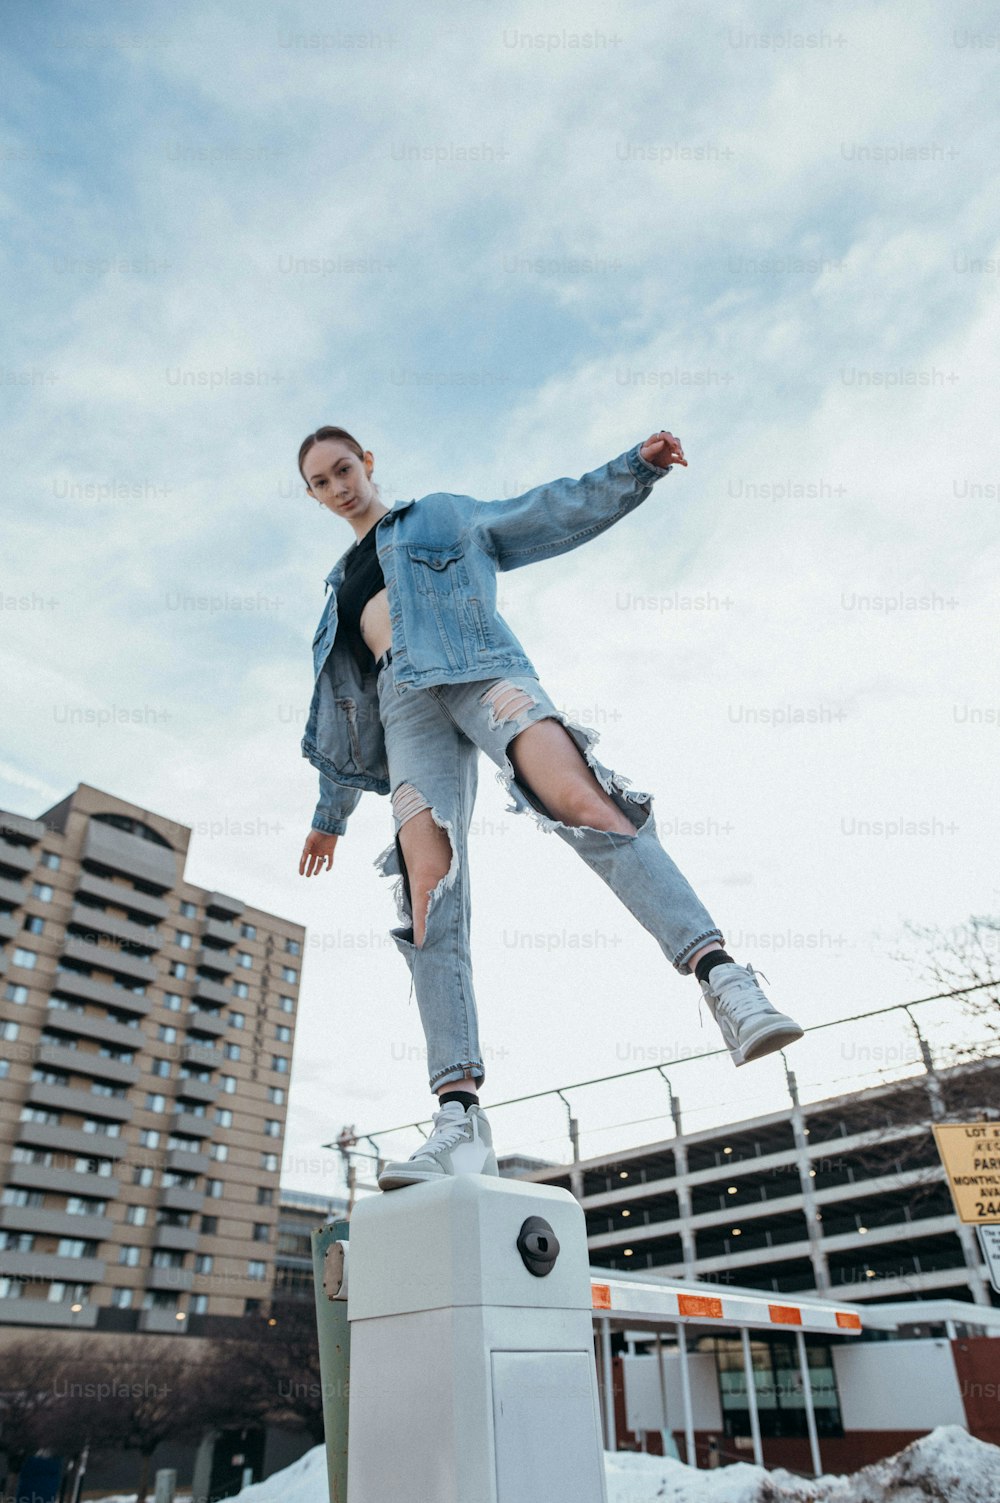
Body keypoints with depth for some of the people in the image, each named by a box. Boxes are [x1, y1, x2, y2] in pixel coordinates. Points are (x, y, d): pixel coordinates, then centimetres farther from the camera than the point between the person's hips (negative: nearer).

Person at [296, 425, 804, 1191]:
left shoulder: (444, 515, 26)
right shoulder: (342, 588, 35)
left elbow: (552, 514, 18)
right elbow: (342, 708, 33)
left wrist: (636, 467, 4)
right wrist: (330, 813, 32)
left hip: (478, 669, -3)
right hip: (404, 705, 3)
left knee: (577, 796, -33)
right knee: (429, 889, -18)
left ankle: (725, 980, -41)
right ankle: (460, 1116, -25)